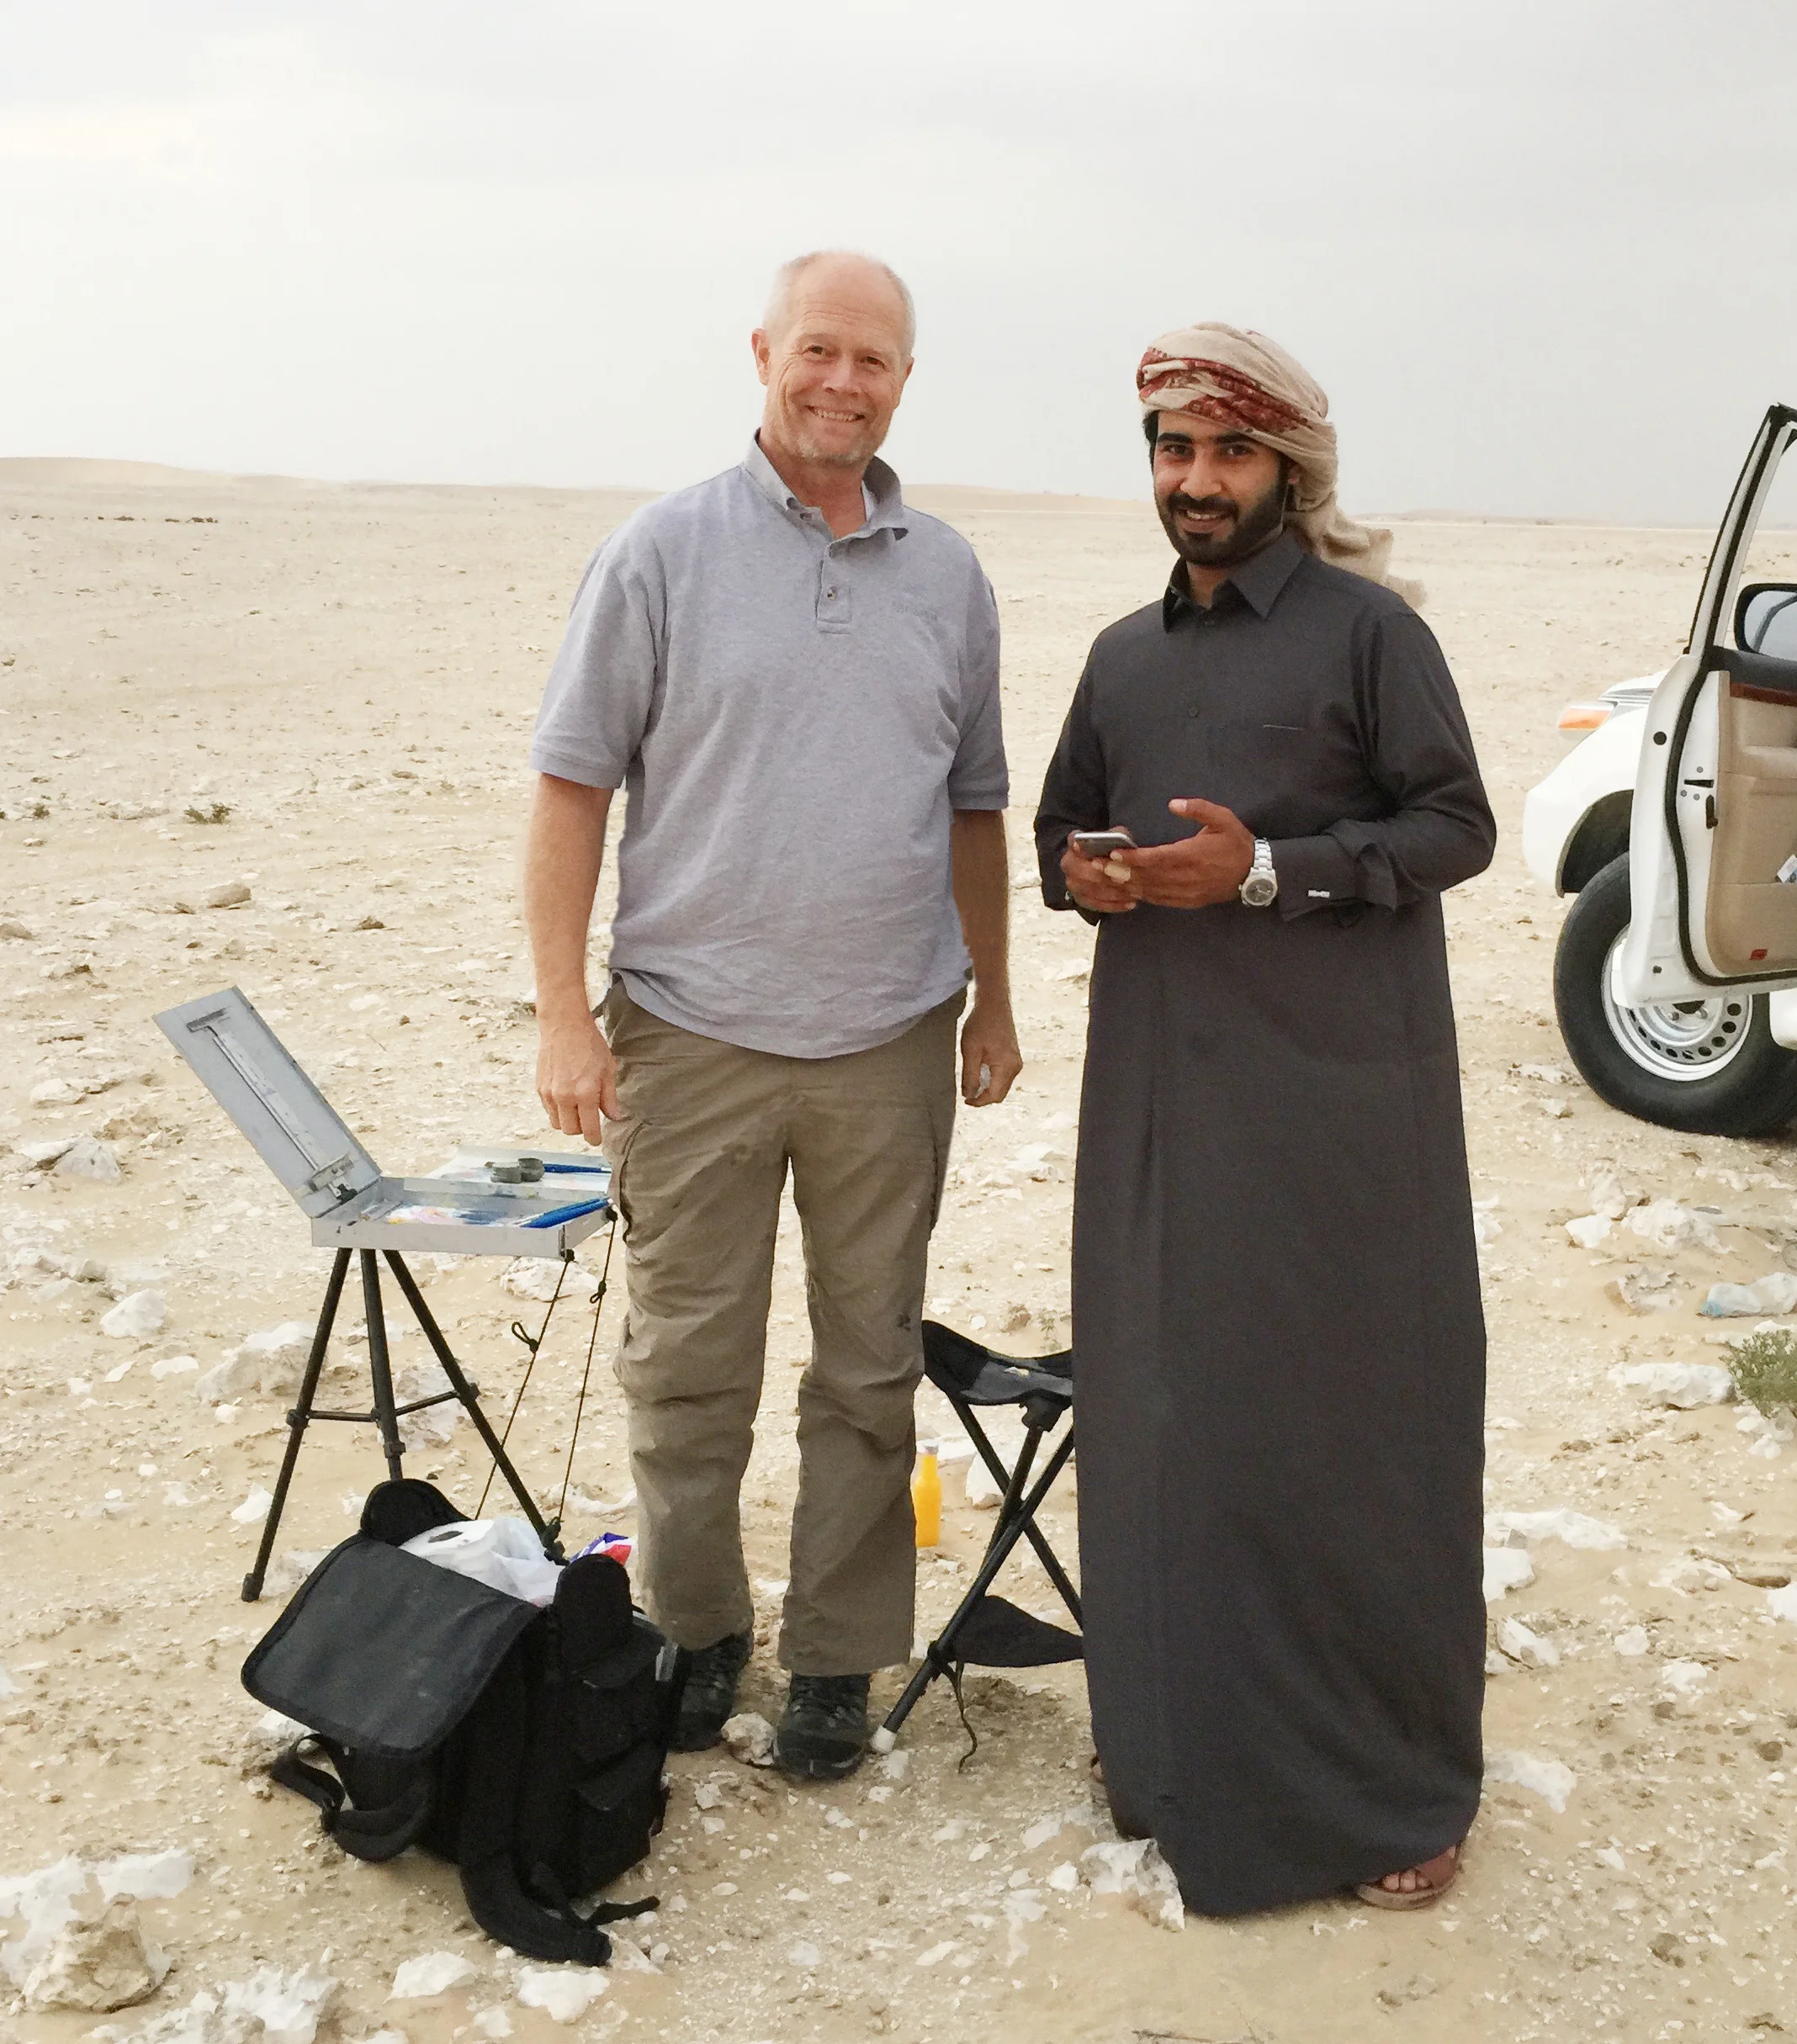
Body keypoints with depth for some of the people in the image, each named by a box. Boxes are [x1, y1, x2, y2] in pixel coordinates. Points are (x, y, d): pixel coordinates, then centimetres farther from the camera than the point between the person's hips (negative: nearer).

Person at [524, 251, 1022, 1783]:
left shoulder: (948, 575, 9)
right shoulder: (667, 550, -2)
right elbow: (573, 782, -4)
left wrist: (993, 998, 16)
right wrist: (563, 1010, -9)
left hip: (890, 1041, 3)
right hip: (693, 1034, -3)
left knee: (870, 1370, 10)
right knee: (687, 1365, 8)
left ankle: (839, 1654, 25)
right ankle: (695, 1628, 27)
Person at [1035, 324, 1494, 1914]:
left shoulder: (1368, 630, -2)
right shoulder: (1125, 655, 16)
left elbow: (1458, 826, -6)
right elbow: (1063, 824, 24)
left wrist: (1265, 870, -18)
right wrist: (1084, 874, 0)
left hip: (1335, 1089, -5)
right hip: (1160, 1083, 6)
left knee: (1350, 1418, -2)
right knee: (1167, 1411, 8)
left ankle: (1392, 1786, 11)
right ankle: (1187, 1746, 22)